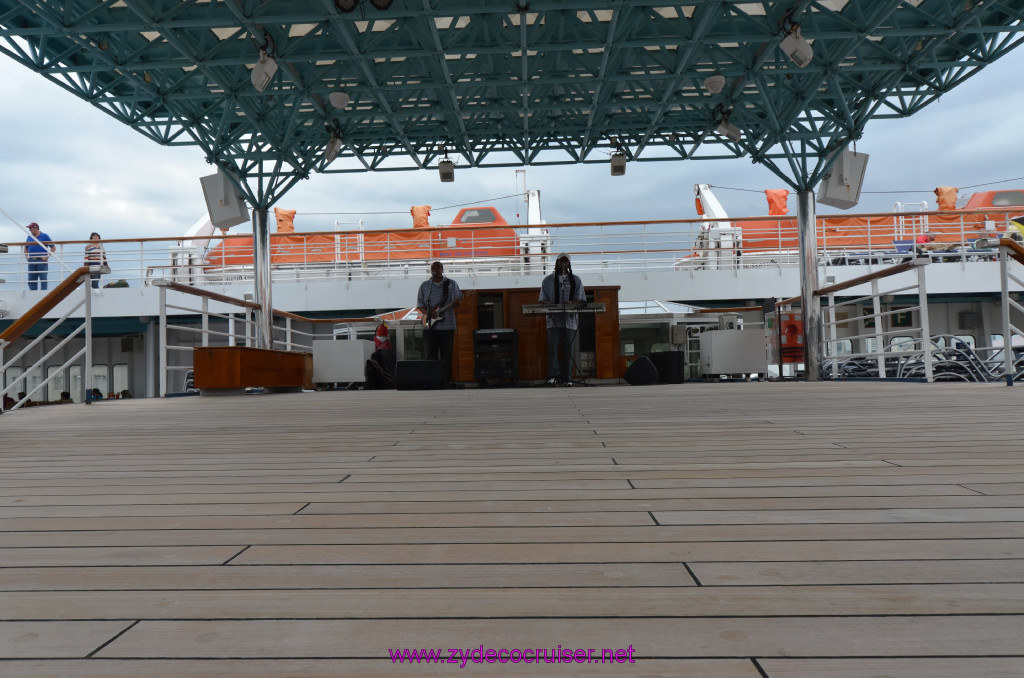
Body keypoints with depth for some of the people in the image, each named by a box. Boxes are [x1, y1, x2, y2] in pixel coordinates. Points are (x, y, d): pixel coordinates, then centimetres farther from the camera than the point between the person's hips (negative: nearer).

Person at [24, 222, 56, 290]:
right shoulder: (29, 237, 16)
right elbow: (26, 248, 29)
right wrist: (26, 256, 12)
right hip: (31, 261, 5)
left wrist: (47, 256, -9)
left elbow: (53, 247, 1)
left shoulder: (44, 236, 2)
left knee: (43, 279, -6)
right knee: (31, 280, 3)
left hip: (42, 261, -5)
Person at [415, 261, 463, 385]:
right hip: (429, 326, 1)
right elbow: (419, 305, 10)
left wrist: (456, 303, -21)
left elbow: (457, 304, 4)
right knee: (430, 355, 1)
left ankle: (446, 379, 8)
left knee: (447, 355, 1)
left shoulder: (451, 284, 7)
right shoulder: (424, 286, 11)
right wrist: (428, 313, -9)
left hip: (447, 325, -1)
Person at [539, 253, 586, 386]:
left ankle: (567, 377, 4)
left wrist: (571, 303, -16)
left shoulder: (575, 280, 14)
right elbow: (543, 299, 8)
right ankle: (552, 376, -13)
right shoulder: (548, 280, 13)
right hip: (554, 319, -1)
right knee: (552, 348, -12)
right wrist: (548, 303, -15)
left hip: (570, 320, 1)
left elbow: (581, 299, 6)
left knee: (569, 349, 0)